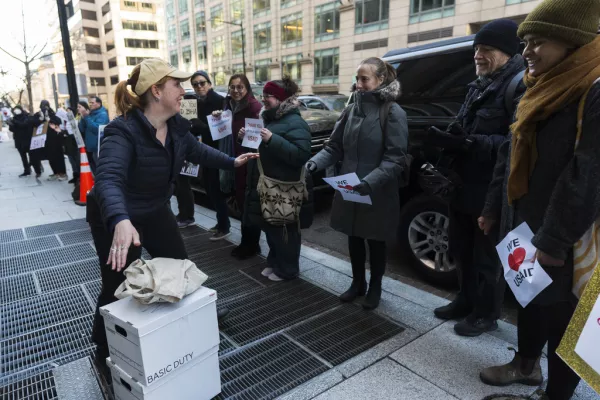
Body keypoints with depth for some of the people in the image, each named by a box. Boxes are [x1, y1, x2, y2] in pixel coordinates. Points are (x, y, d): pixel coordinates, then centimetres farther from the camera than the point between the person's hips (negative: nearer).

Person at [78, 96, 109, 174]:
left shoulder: (102, 114, -9)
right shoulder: (90, 114, 14)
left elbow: (97, 128, -24)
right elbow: (81, 129, 8)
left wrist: (86, 117, -20)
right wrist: (83, 117, -6)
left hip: (99, 148, -8)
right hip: (90, 147, 8)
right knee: (94, 170, 15)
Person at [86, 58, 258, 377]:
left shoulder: (177, 125, -9)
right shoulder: (123, 131, -31)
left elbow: (196, 150, 11)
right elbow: (108, 178, -46)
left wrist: (232, 162, 15)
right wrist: (120, 222, -63)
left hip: (156, 212, 7)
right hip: (117, 219, -7)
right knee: (118, 290, 2)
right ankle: (106, 354, 28)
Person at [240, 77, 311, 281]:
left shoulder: (295, 123, -14)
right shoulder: (267, 118, 15)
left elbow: (300, 155, -26)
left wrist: (272, 140, -31)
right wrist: (246, 137, 6)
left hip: (283, 189, -9)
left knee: (283, 229, 2)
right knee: (269, 226, 18)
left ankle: (287, 269, 17)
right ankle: (274, 262, 34)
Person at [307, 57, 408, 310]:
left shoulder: (393, 113, -11)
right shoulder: (351, 109, 4)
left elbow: (395, 158, -18)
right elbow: (335, 147, 5)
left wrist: (372, 180, -31)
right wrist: (316, 162, -13)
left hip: (377, 194, -5)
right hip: (348, 192, 5)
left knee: (375, 242, 13)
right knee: (354, 239, 17)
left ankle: (375, 288, 34)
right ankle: (357, 283, 38)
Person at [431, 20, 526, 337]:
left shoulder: (521, 85, -13)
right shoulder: (479, 87, 16)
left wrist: (476, 144, -29)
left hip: (491, 191, -9)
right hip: (464, 185, 9)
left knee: (487, 256, 7)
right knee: (462, 249, 19)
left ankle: (486, 314, 26)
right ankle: (467, 300, 38)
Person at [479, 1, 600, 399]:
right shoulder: (542, 91, 11)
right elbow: (511, 155, 13)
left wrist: (555, 239, -21)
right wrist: (494, 209, 14)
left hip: (564, 241, -8)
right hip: (525, 224, 9)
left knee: (562, 314, 8)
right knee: (529, 298, 22)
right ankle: (526, 364, 43)